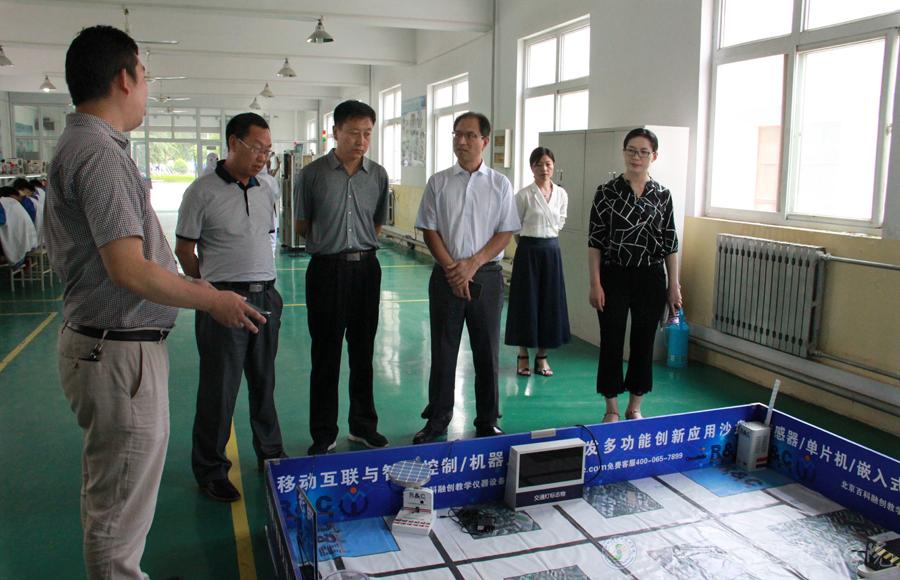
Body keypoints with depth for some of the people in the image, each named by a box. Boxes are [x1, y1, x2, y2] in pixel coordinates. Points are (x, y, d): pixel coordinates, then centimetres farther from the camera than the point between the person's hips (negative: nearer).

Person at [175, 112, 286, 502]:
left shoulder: (265, 192, 10)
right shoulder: (203, 191, -8)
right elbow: (184, 249, -2)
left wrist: (261, 280, 14)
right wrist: (212, 289, 3)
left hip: (266, 297, 6)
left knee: (264, 383, 17)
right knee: (219, 390, 3)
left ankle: (270, 454, 32)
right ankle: (210, 470, 18)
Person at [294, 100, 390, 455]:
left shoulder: (378, 175, 5)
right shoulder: (313, 174, -4)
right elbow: (302, 225, 5)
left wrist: (359, 247, 7)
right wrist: (330, 244, 4)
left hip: (366, 267, 3)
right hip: (326, 269, -3)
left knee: (363, 351, 12)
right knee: (325, 355, 3)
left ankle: (363, 425, 26)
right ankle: (323, 434, 15)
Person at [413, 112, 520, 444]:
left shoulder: (500, 184, 3)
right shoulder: (439, 182, 4)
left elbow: (506, 233, 0)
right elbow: (430, 230, 1)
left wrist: (472, 264, -12)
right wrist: (452, 268, -10)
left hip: (486, 274, 0)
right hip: (446, 275, 0)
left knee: (487, 351, 7)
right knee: (443, 350, 6)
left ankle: (487, 420, 21)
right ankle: (437, 420, 19)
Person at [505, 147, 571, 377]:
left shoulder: (561, 194, 4)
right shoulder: (524, 195, -8)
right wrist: (529, 244, 8)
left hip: (551, 250, 4)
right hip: (528, 251, -4)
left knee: (550, 302, 6)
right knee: (526, 301, 2)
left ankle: (542, 356, 18)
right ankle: (523, 355, 14)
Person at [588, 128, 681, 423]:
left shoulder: (662, 195, 3)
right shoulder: (606, 191, -3)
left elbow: (670, 243, 6)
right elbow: (595, 240, -4)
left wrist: (674, 285, 3)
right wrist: (595, 283, -9)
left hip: (650, 277, 2)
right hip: (614, 276, -2)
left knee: (644, 342, 9)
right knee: (611, 341, 3)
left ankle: (635, 407, 24)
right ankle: (612, 409, 18)